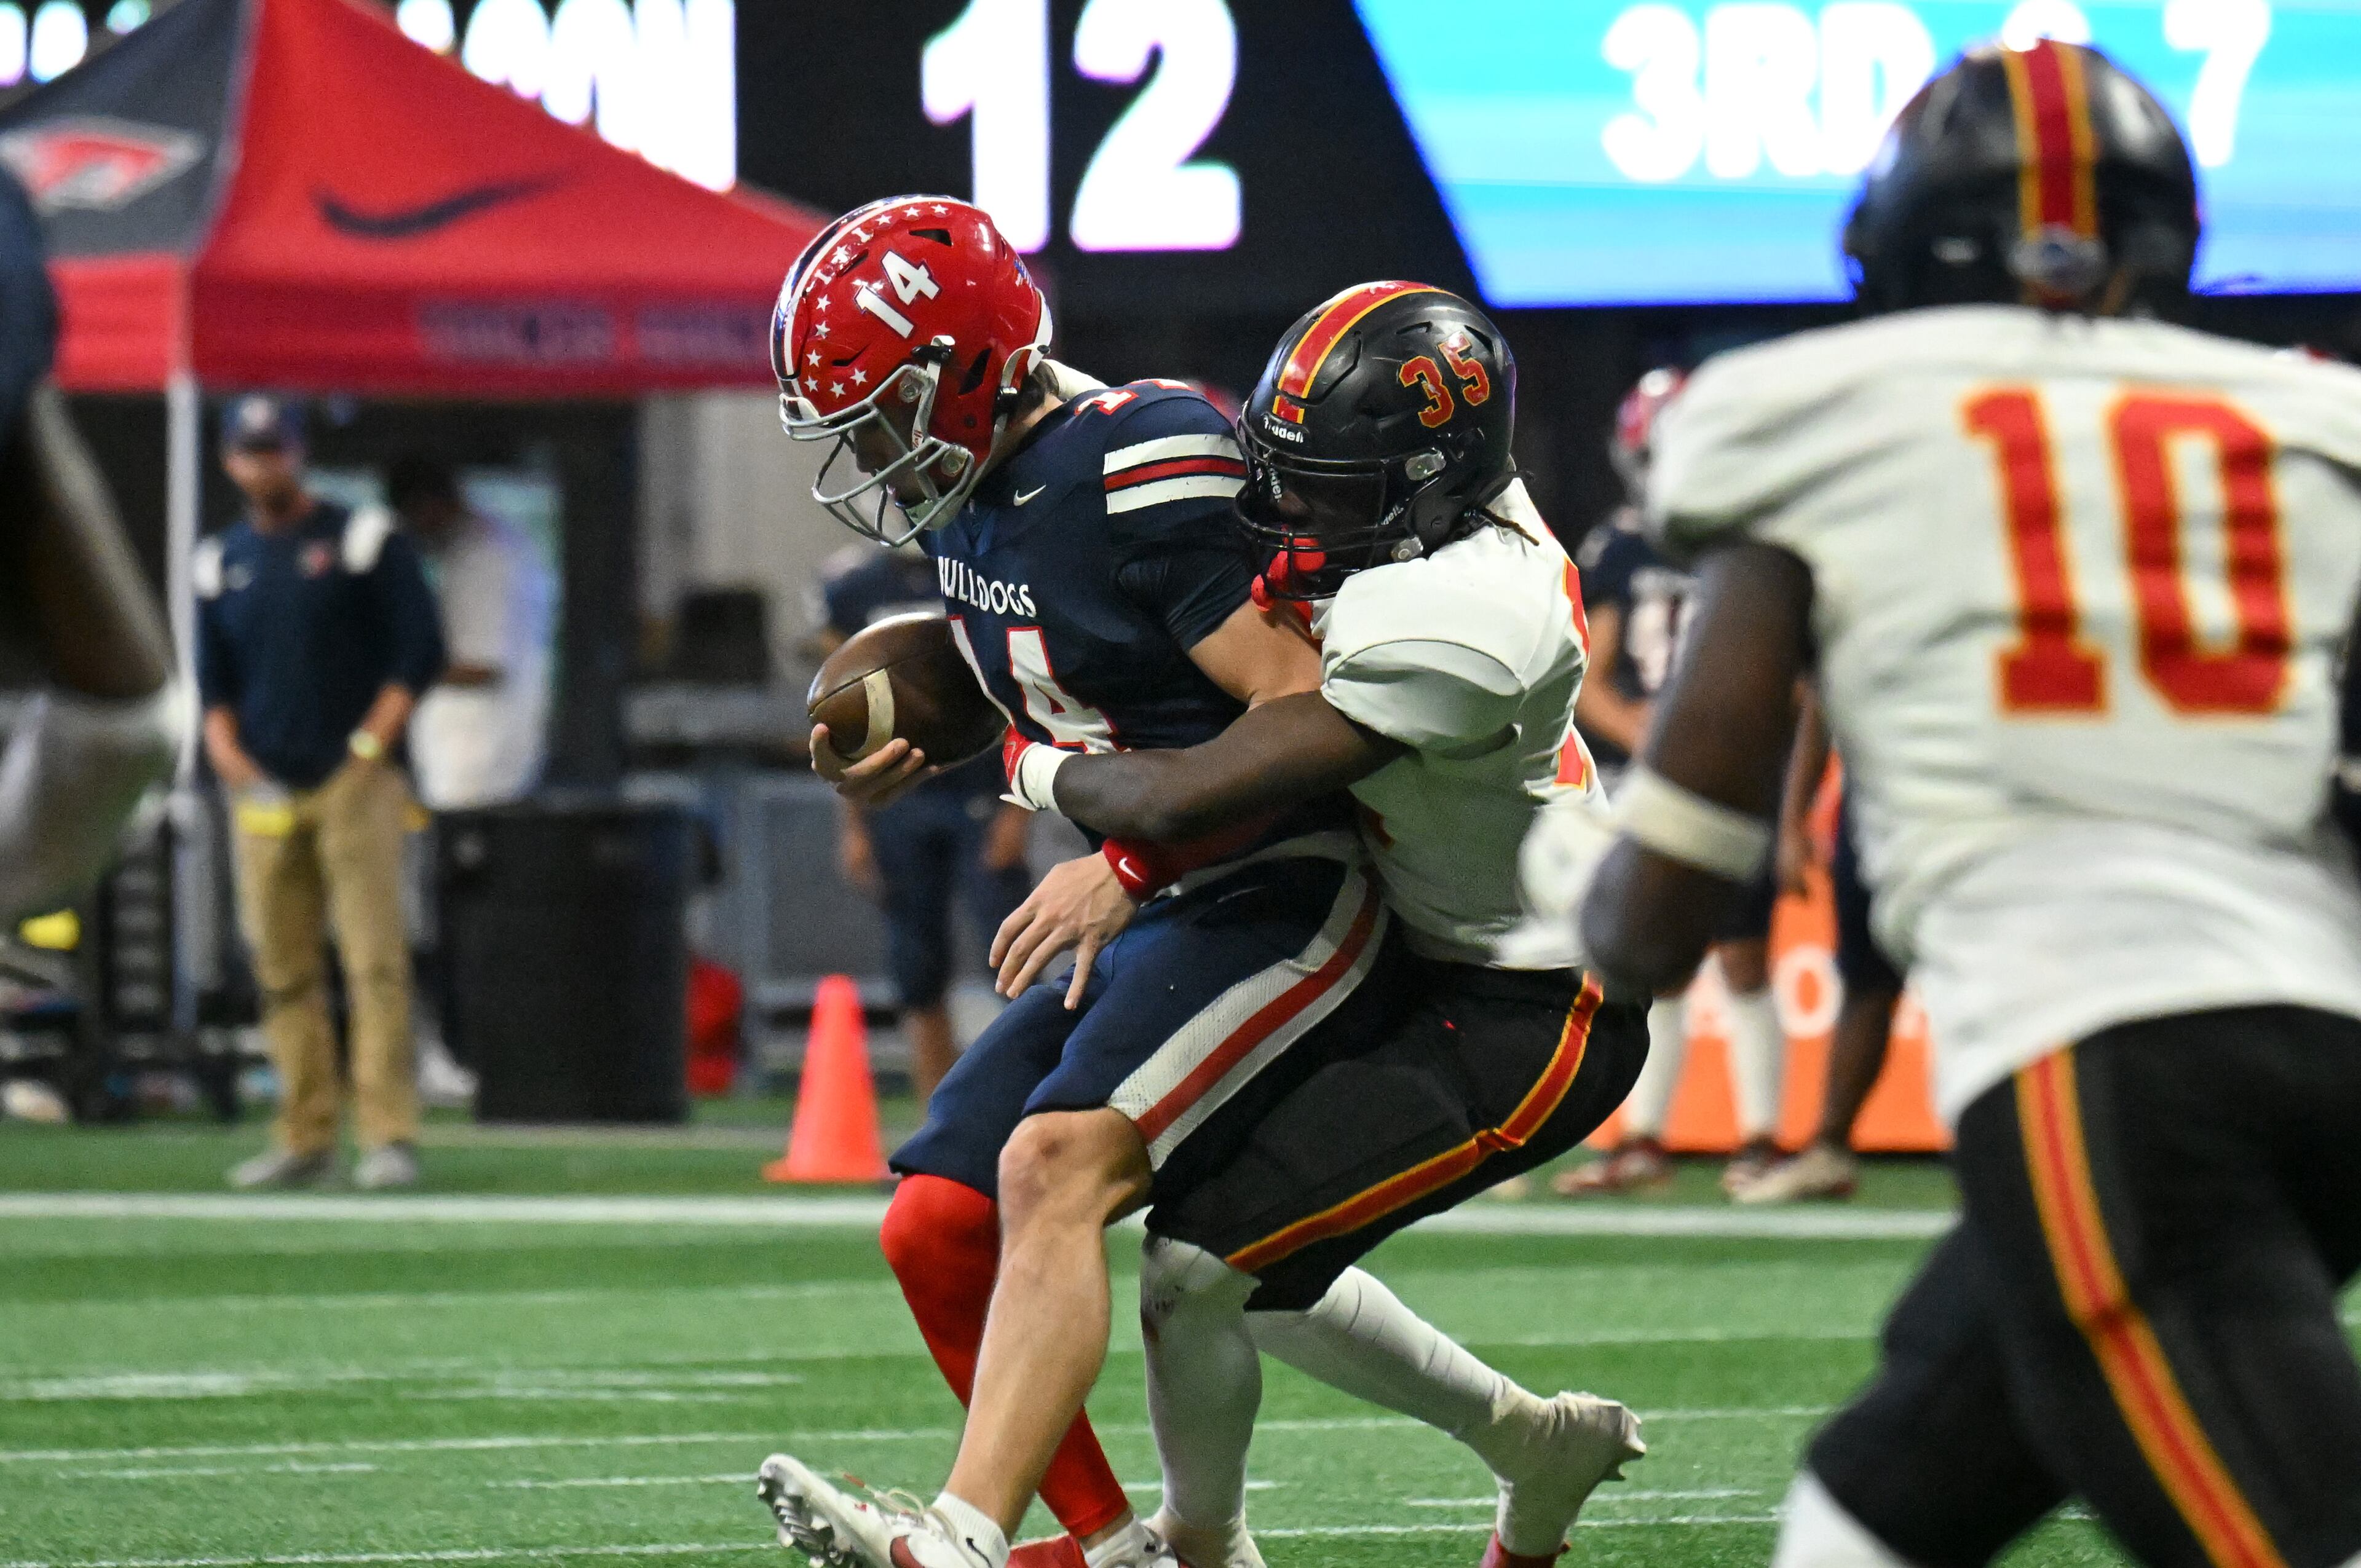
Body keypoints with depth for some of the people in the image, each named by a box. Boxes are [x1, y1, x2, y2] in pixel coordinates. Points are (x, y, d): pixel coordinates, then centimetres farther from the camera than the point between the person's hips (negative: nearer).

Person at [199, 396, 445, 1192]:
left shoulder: (364, 539, 2)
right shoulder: (221, 561, 15)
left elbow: (420, 652, -1)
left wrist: (370, 747, -9)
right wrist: (228, 753, 1)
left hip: (355, 780, -4)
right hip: (264, 791, 4)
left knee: (376, 961, -12)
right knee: (282, 971, 3)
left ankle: (389, 1137, -15)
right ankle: (304, 1140, 8)